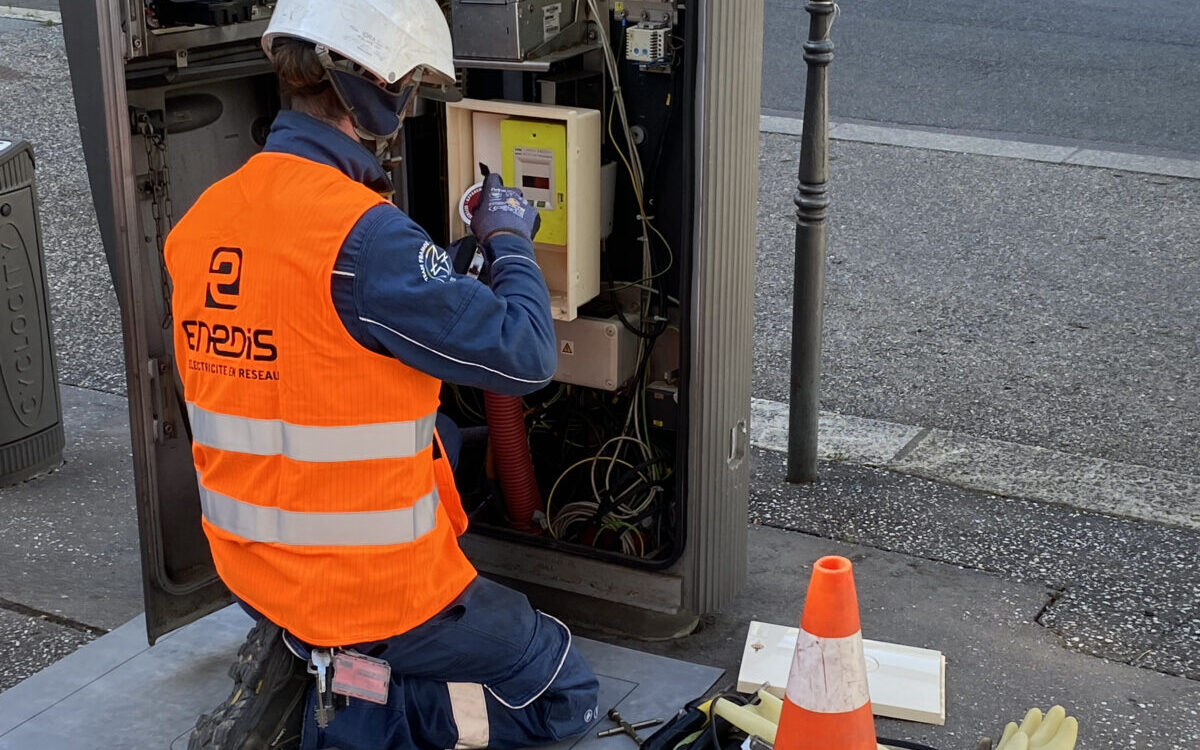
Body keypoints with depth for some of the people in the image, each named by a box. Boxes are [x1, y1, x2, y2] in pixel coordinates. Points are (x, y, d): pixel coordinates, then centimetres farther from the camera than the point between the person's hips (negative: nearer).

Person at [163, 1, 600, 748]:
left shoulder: (204, 218, -1)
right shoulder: (361, 235, -26)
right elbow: (526, 355, -21)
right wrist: (510, 239, -3)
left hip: (252, 567, 7)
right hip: (371, 583, -7)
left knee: (440, 435, 33)